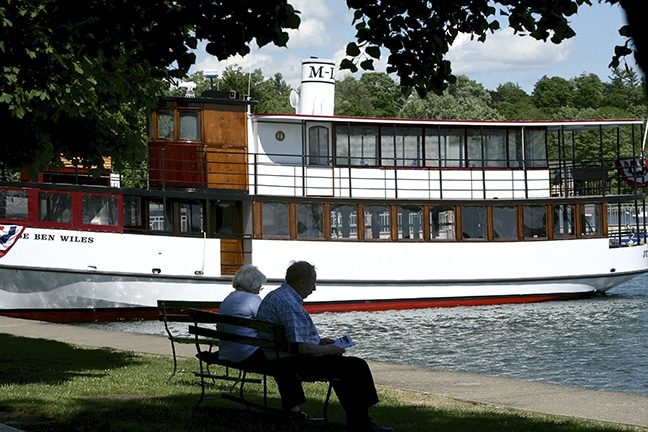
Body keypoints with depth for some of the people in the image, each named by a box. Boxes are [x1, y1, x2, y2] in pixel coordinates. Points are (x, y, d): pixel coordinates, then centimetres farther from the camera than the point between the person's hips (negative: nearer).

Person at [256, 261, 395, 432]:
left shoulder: (273, 296, 11)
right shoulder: (289, 304, -23)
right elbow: (302, 348, -27)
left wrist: (319, 342, 18)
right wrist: (328, 350, -11)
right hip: (294, 364, -11)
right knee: (357, 367, -9)